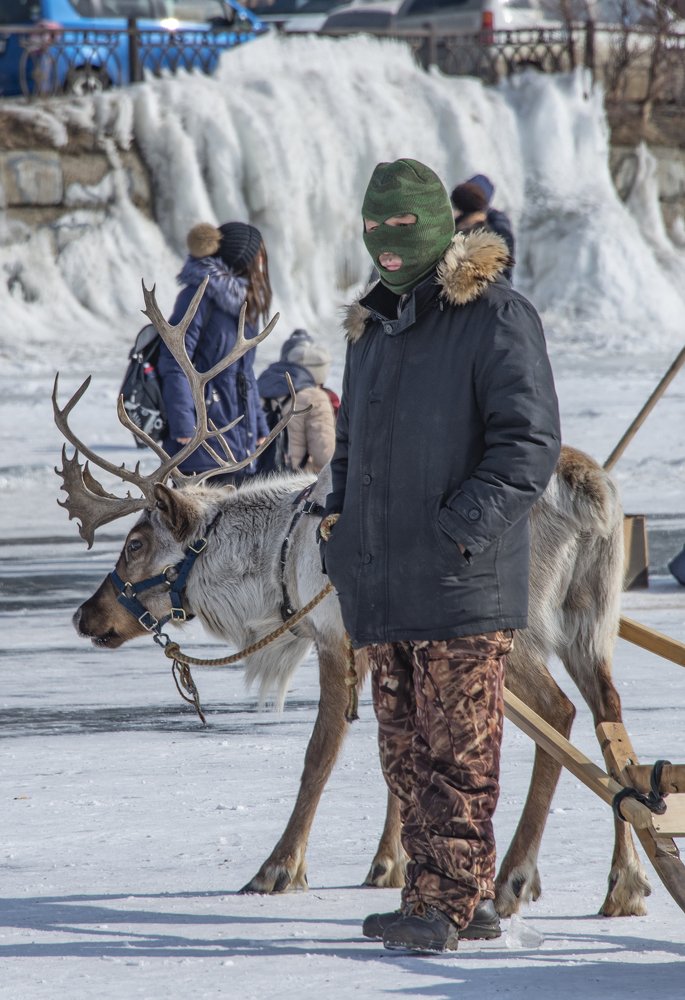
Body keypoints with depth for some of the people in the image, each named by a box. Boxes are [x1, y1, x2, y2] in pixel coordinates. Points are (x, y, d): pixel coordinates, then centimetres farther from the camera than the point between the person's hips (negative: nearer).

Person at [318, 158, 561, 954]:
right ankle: (460, 896, 17)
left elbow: (529, 441, -12)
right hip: (381, 584, 8)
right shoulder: (373, 328, 19)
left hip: (463, 584, -8)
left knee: (458, 749, -6)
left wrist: (464, 525, -19)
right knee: (405, 748, 10)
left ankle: (447, 902, -4)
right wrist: (338, 515, 13)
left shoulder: (495, 318, -6)